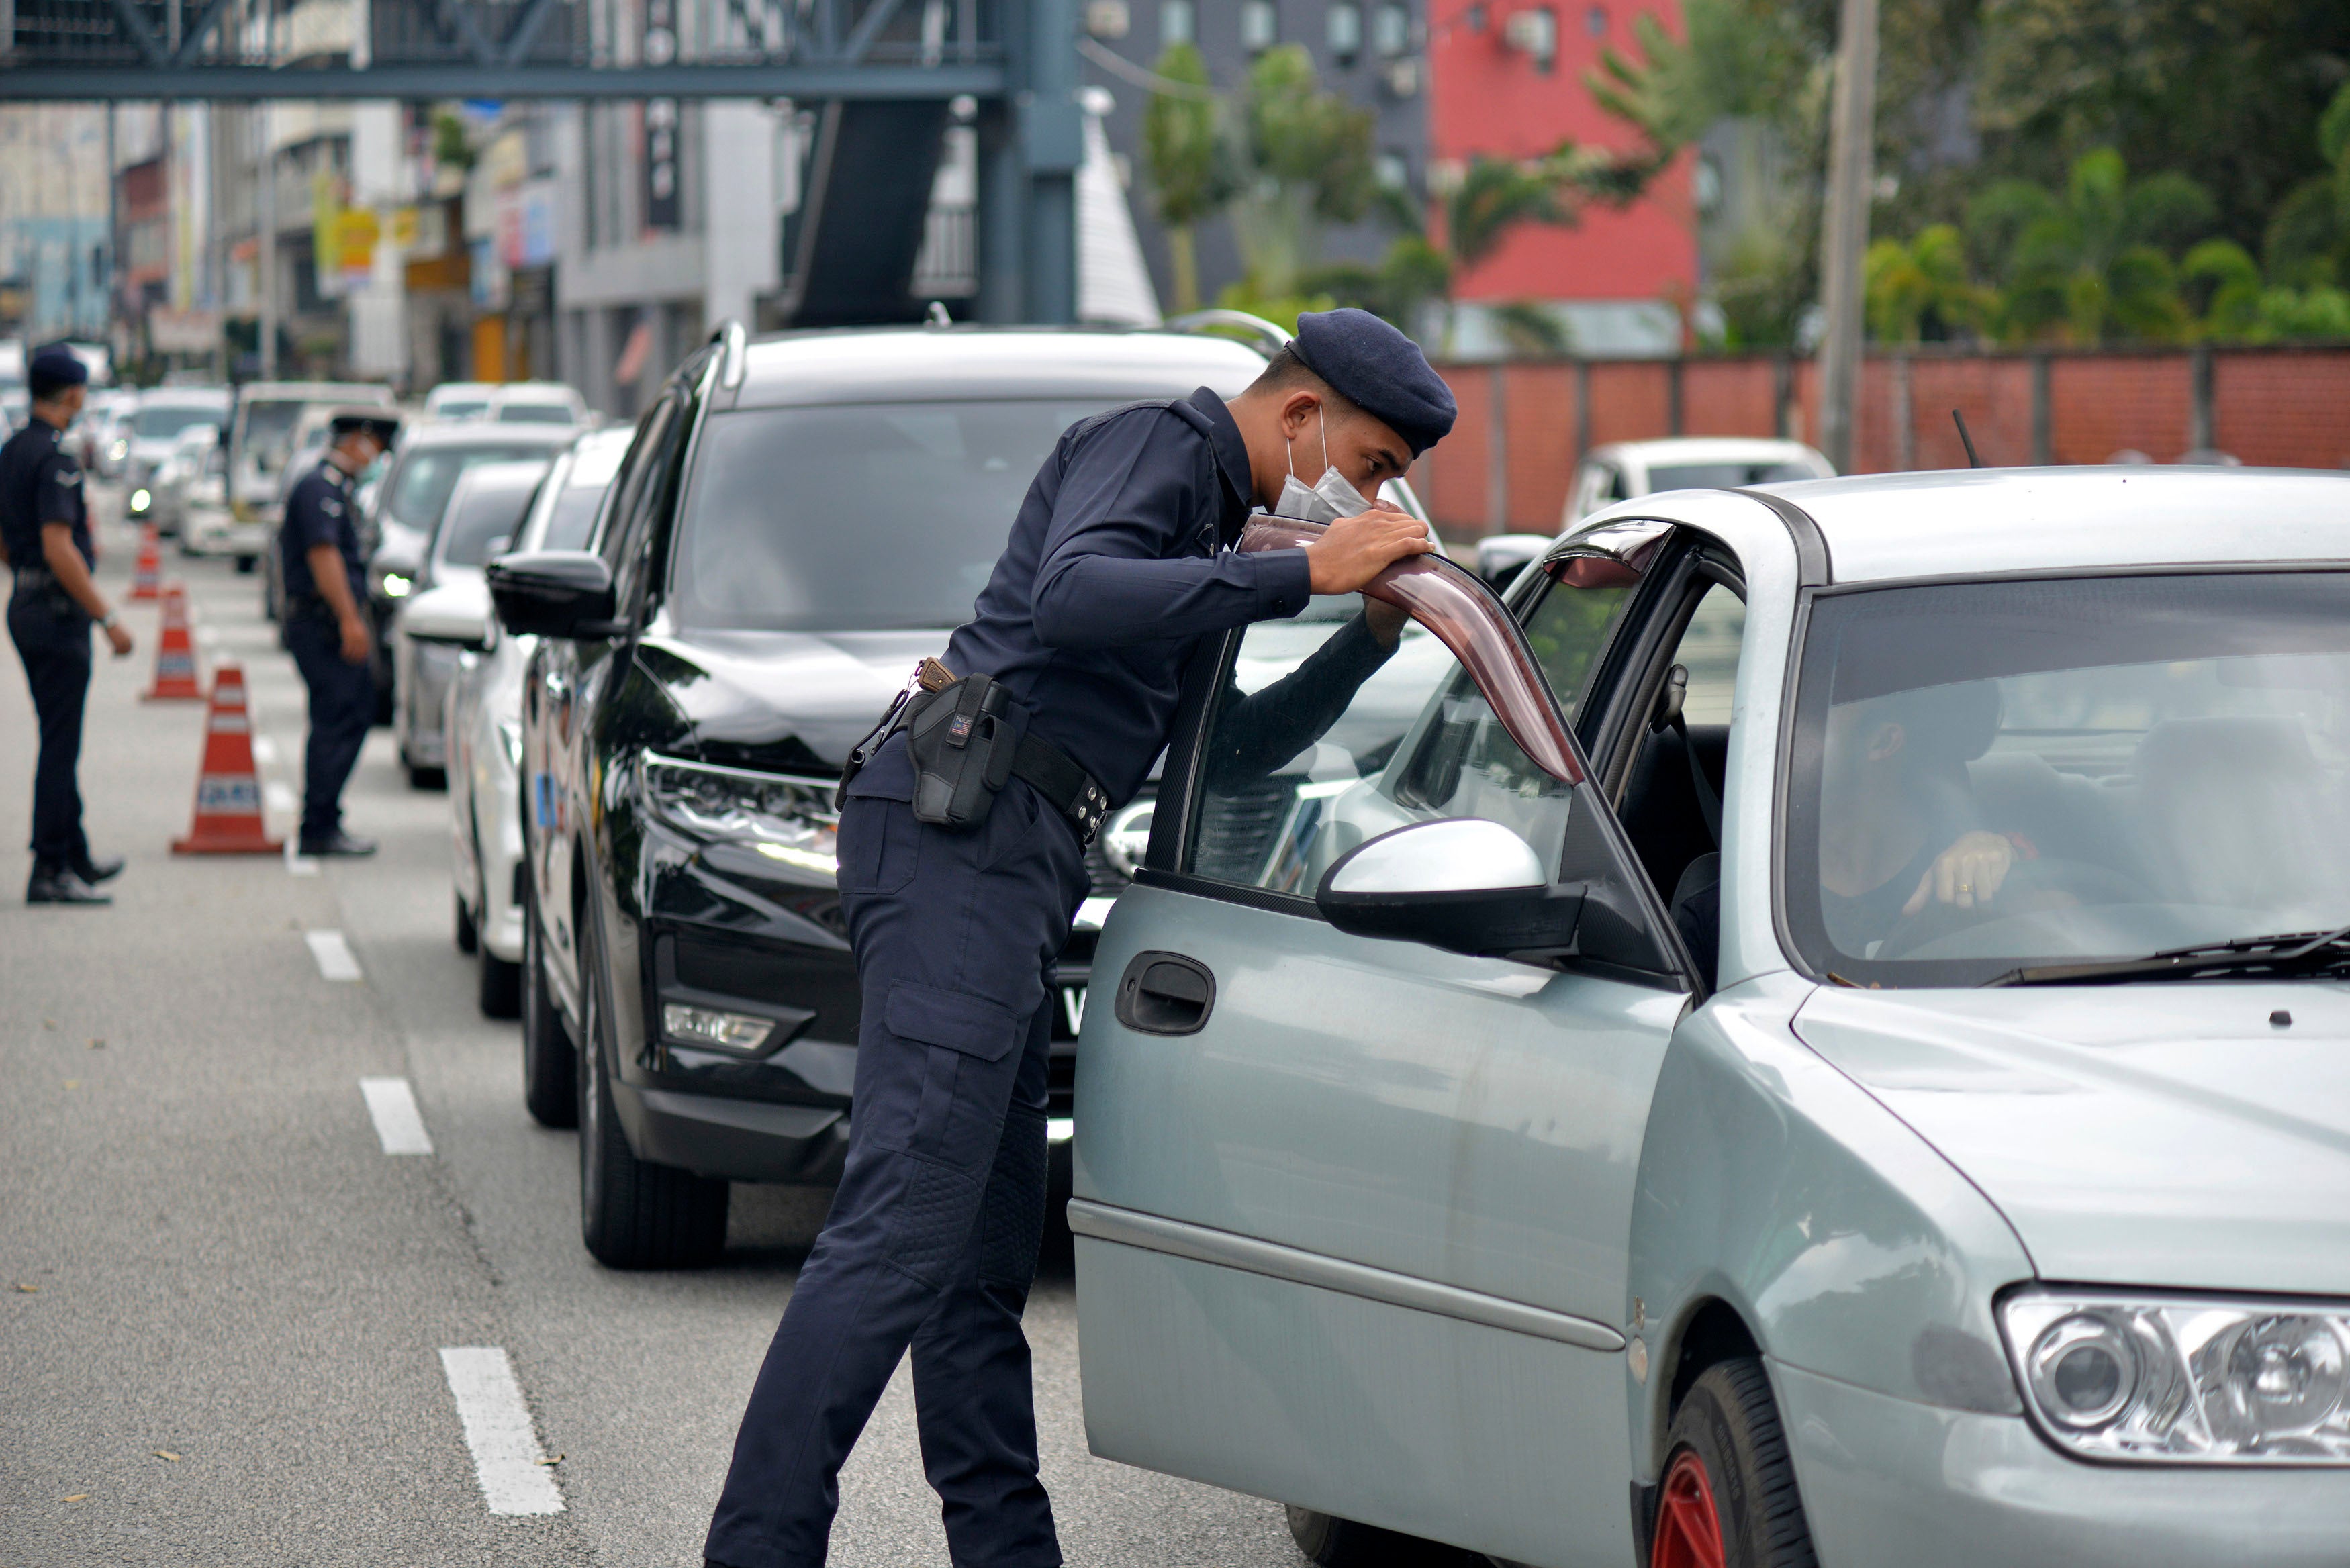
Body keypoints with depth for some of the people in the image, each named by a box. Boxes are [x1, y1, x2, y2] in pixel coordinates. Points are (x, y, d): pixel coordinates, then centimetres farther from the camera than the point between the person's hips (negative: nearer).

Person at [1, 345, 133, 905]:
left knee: (59, 739, 17)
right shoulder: (53, 458, -17)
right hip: (57, 608, -10)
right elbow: (57, 548, -24)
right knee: (59, 744, -6)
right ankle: (51, 872, -4)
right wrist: (108, 618, -22)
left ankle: (77, 856, 26)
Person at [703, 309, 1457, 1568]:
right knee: (903, 1225, -17)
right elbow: (1071, 596, -23)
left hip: (1006, 864, 11)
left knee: (985, 1248, 9)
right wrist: (1301, 575, -19)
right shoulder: (1154, 444, -3)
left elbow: (1240, 749, 30)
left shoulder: (1207, 520, 28)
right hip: (965, 830, -11)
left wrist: (1377, 635, 20)